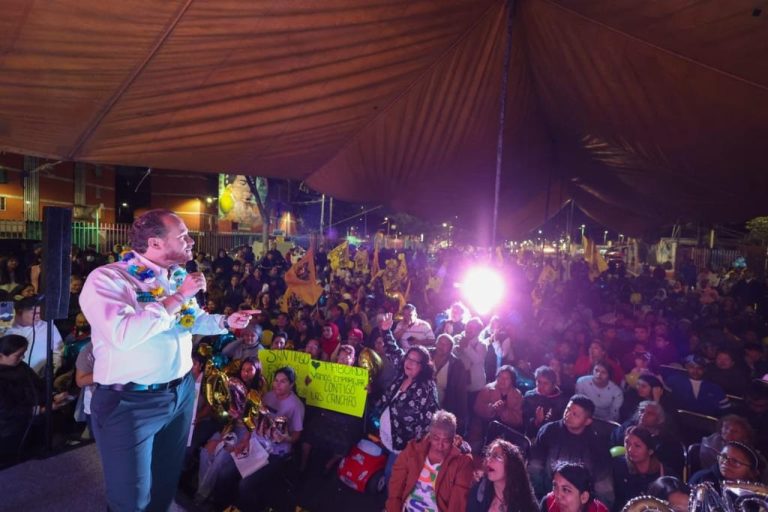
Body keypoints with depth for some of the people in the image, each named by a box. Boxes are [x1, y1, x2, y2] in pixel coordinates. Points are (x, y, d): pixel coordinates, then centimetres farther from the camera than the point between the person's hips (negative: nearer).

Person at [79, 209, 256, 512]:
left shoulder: (177, 277, 5)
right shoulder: (106, 279, -18)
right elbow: (122, 335, -34)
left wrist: (226, 322, 3)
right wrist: (177, 298, -29)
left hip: (181, 392, 7)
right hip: (130, 404, -7)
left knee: (168, 479, 27)